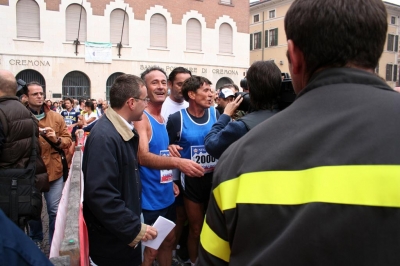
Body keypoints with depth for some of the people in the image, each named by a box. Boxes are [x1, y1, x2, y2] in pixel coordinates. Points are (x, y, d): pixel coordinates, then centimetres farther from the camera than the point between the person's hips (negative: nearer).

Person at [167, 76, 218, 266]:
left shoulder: (216, 114, -4)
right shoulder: (177, 119, -9)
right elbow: (166, 147, 0)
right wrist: (171, 149, -21)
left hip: (215, 179, 2)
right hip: (192, 181, -2)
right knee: (196, 229, 14)